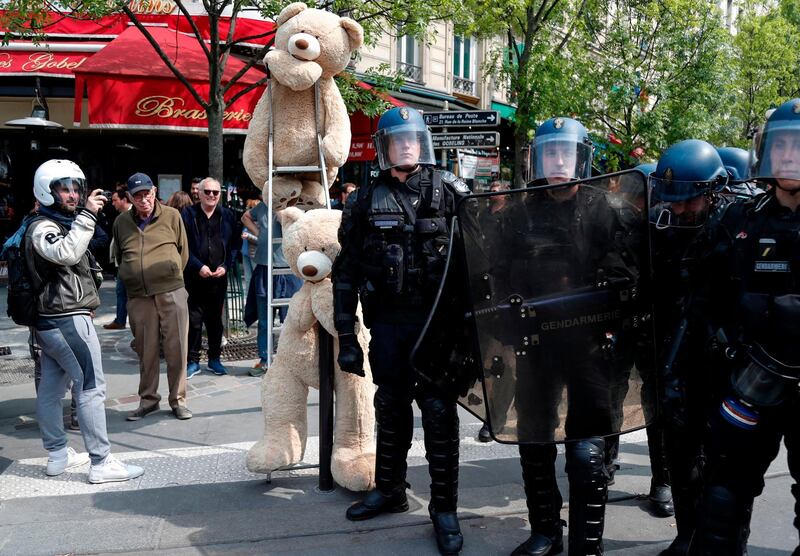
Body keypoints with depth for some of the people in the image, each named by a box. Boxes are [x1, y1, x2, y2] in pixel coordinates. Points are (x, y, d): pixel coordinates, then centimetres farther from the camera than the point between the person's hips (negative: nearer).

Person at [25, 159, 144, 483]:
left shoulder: (60, 224, 22)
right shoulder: (43, 228, -12)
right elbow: (66, 253, -33)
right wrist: (86, 216, -31)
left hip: (49, 320, 11)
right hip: (68, 320, -11)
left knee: (51, 388, 13)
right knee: (91, 388, -10)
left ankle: (58, 455, 21)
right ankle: (101, 463, -9)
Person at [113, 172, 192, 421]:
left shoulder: (171, 216, 2)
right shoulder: (121, 222, 8)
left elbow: (183, 251, 10)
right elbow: (119, 257, 21)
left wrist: (171, 276, 9)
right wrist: (132, 280, 15)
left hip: (171, 292, -2)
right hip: (138, 297, 2)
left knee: (177, 349, 1)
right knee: (146, 351, 8)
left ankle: (178, 400, 13)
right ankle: (148, 400, 21)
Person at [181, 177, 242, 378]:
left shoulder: (227, 216, 7)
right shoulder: (188, 215, 0)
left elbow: (235, 243, 7)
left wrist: (225, 266, -6)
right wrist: (198, 266, -12)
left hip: (219, 277, 2)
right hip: (194, 277, -2)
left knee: (215, 319, 10)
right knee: (194, 320, 0)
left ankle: (214, 358, 21)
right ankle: (192, 361, 9)